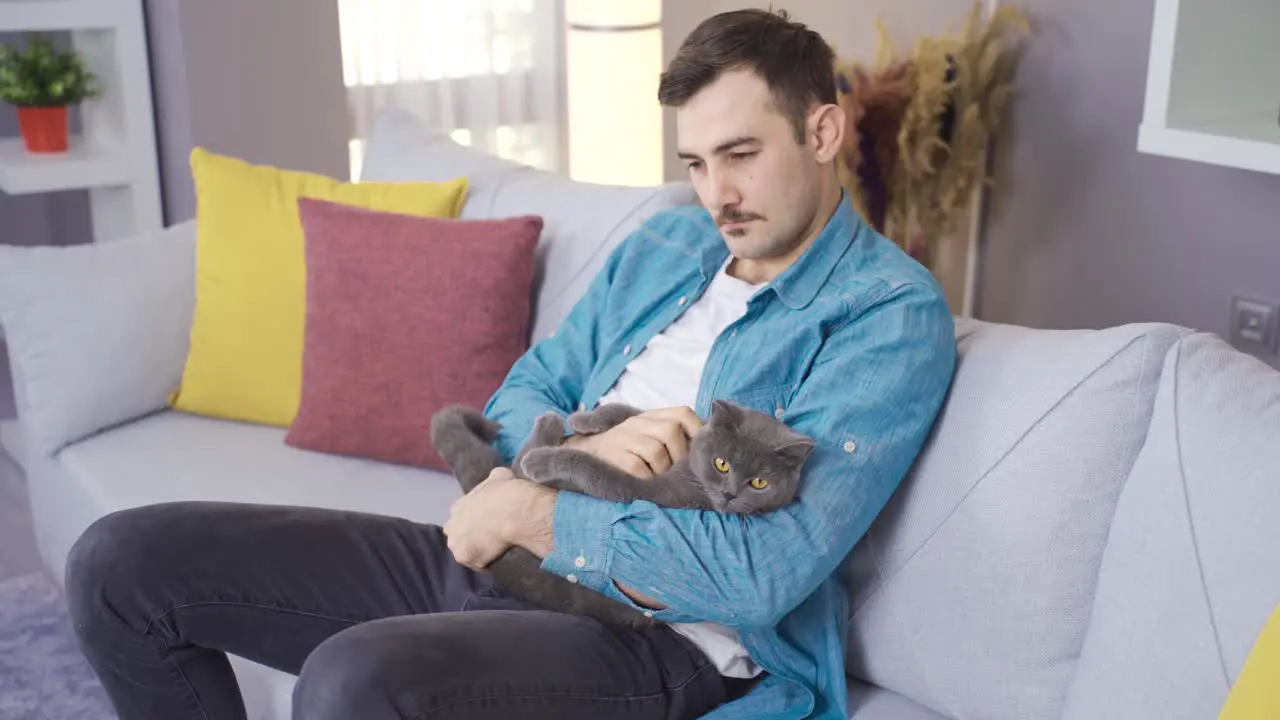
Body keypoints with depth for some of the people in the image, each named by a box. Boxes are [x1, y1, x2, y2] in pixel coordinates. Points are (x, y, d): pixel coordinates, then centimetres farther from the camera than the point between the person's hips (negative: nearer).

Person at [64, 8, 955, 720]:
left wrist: (534, 513, -12)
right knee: (123, 562, 1)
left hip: (669, 636, -7)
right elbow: (520, 395, 14)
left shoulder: (890, 314, -9)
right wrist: (581, 446, -10)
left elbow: (762, 576, -20)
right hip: (506, 558, 8)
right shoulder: (663, 245, 14)